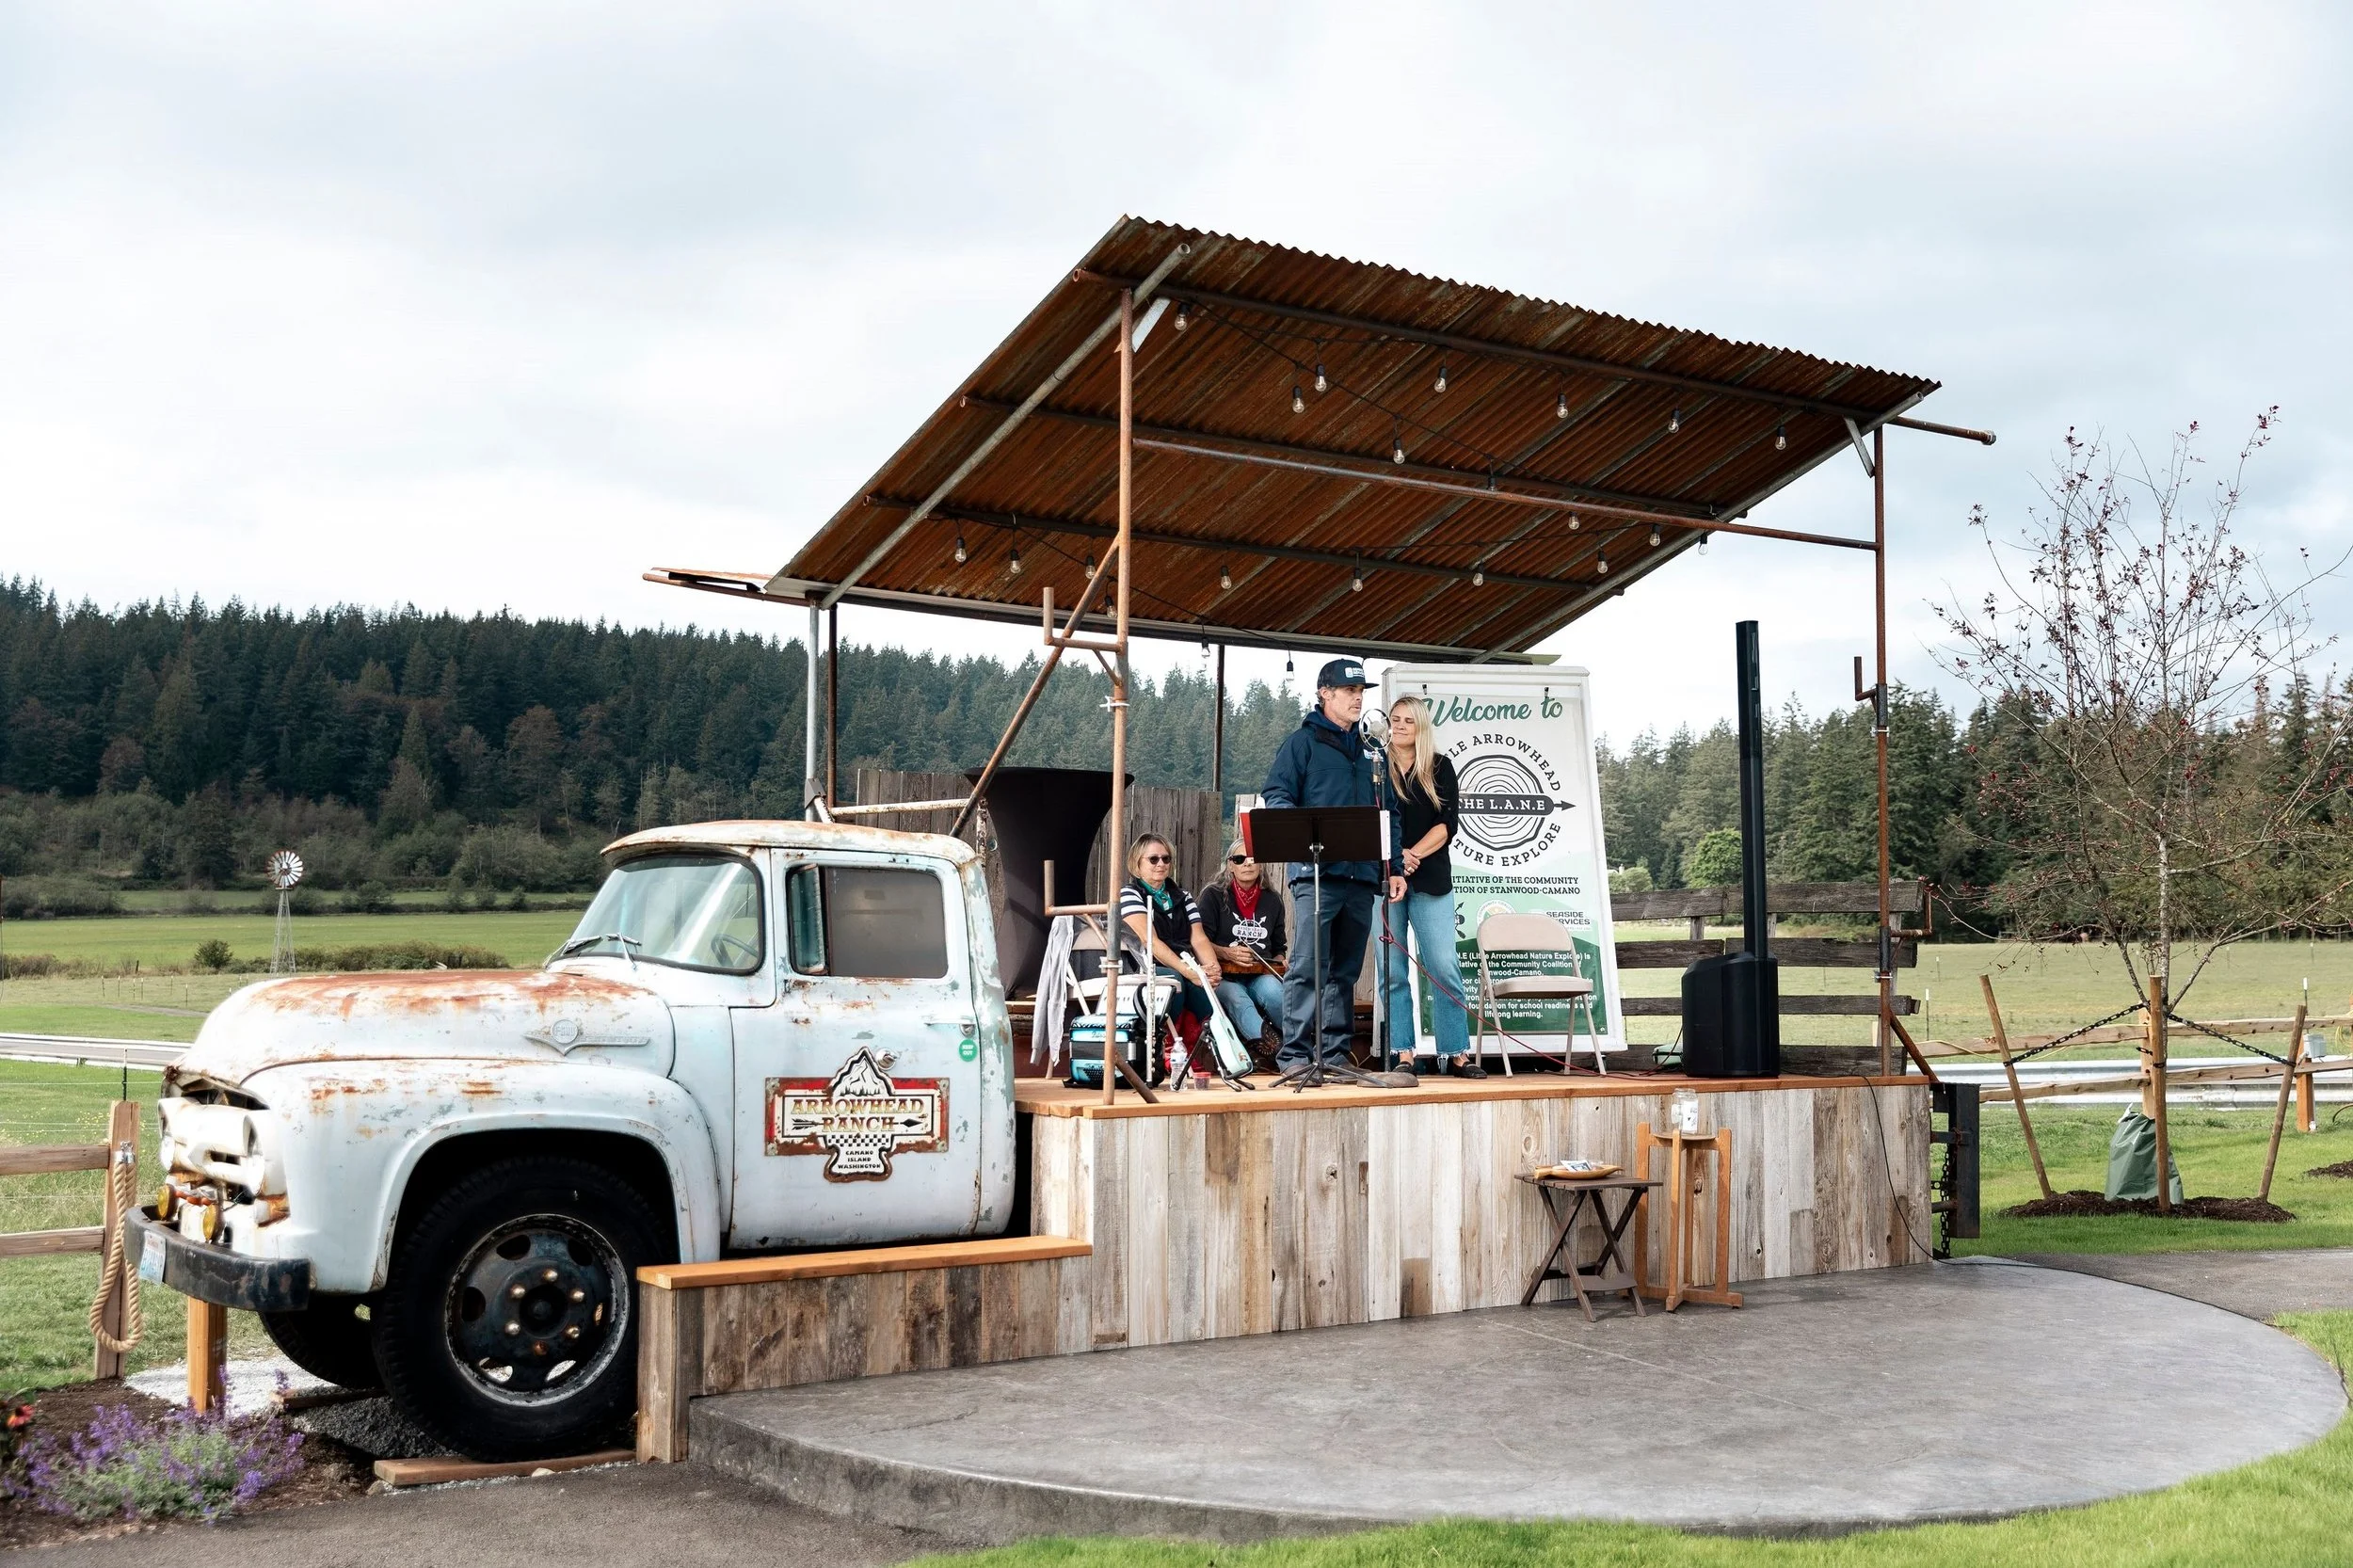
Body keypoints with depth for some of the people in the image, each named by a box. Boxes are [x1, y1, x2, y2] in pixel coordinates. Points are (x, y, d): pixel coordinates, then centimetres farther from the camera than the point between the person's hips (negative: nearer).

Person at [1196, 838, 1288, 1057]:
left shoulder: (1272, 900, 18)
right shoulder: (1214, 896, 6)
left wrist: (1281, 967, 5)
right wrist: (1227, 953, -17)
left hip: (1261, 975, 3)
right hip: (1225, 976, -3)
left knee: (1272, 990, -36)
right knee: (1238, 1001, -39)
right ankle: (1272, 1048, -57)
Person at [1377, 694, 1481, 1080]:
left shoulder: (1440, 767, 10)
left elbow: (1447, 823, 2)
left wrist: (1414, 854, -12)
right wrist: (1392, 865, -12)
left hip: (1430, 879, 0)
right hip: (1382, 877, 0)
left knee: (1444, 967, -5)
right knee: (1393, 971, -2)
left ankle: (1456, 1053, 0)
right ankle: (1402, 1055, 1)